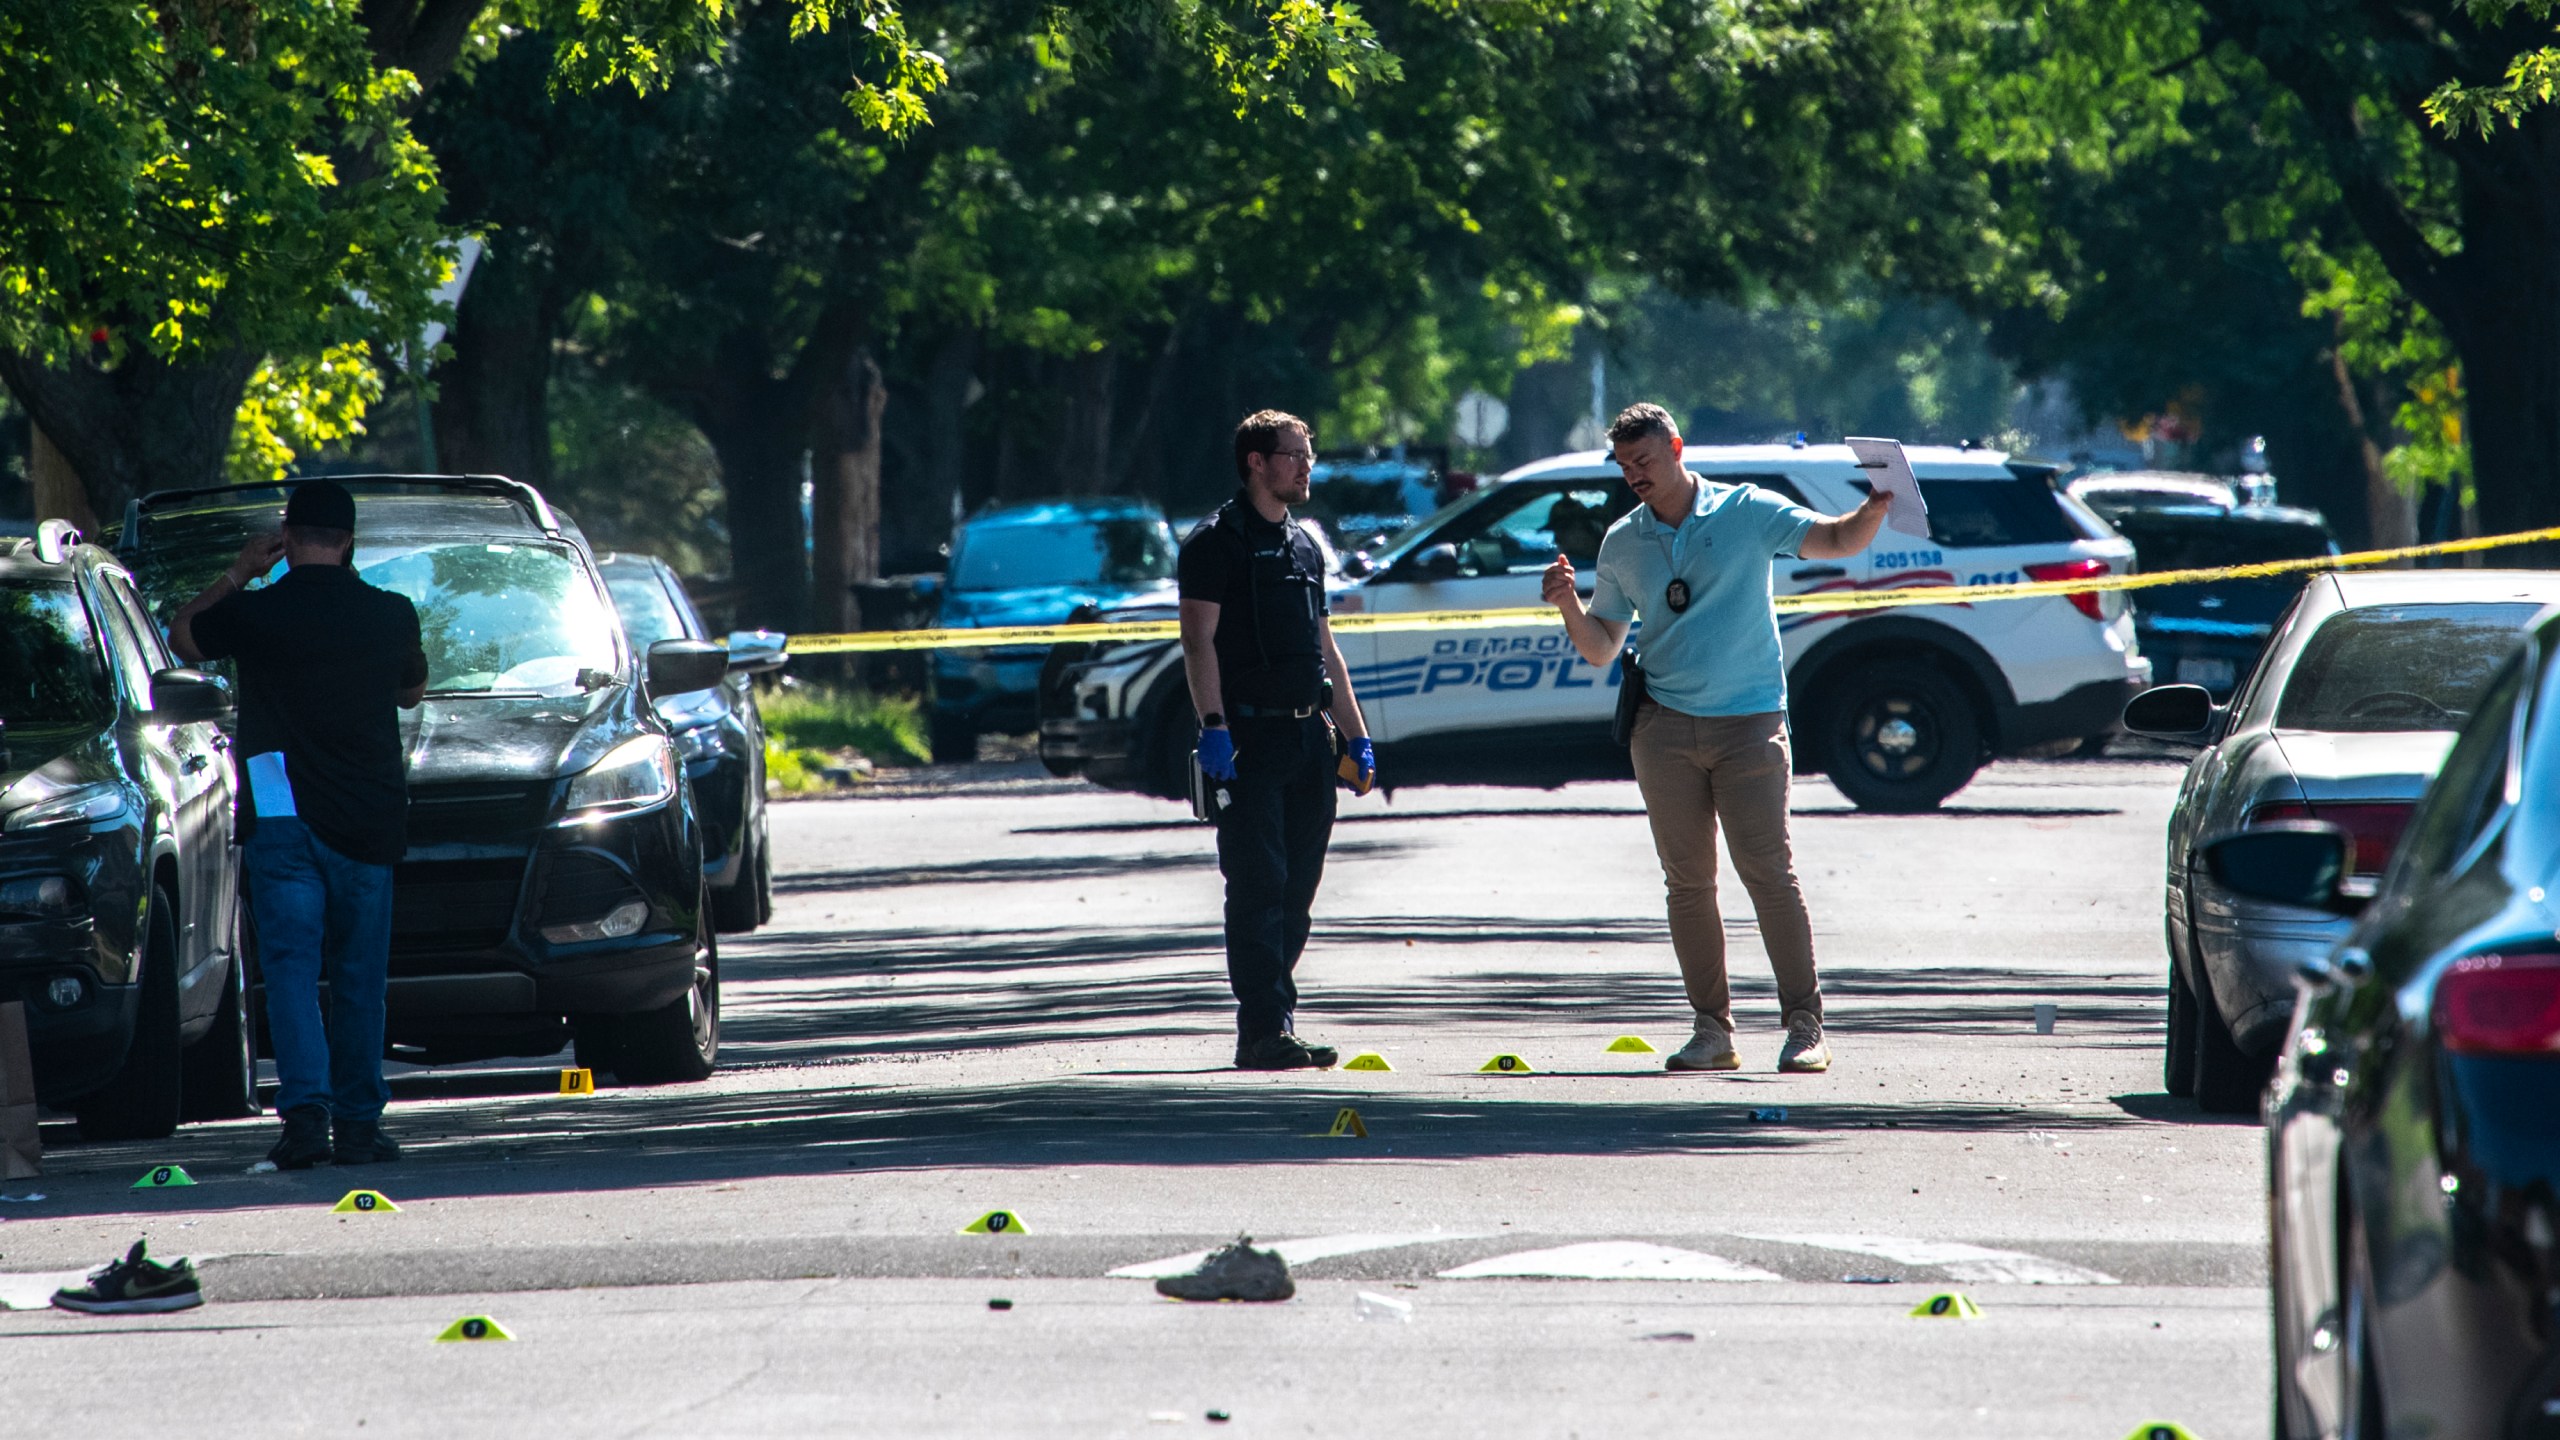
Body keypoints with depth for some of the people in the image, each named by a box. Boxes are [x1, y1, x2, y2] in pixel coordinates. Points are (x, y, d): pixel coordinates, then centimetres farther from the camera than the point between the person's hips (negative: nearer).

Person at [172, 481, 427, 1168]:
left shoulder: (255, 613, -6)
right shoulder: (391, 615, 0)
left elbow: (181, 636, 14)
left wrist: (237, 575, 22)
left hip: (282, 820, -2)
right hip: (367, 825, 2)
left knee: (291, 967, -2)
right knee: (359, 976, 10)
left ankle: (306, 1104, -20)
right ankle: (358, 1122, 11)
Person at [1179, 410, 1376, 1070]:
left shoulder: (1304, 546, 20)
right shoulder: (1218, 541, -3)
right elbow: (1200, 638, -12)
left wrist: (1356, 737, 19)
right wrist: (1213, 724, -23)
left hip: (1309, 737, 7)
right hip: (1250, 737, -7)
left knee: (1295, 892, 7)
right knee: (1258, 889, -11)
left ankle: (1270, 1024, 12)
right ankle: (1266, 1033, -14)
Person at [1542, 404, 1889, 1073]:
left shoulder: (1747, 512, 2)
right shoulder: (1622, 542, 12)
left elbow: (1838, 540, -3)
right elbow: (1600, 649, 16)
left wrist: (1878, 505, -22)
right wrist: (1568, 603, -3)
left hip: (1749, 723, -4)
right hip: (1665, 729, 4)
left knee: (1769, 873, -10)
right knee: (1687, 882, 2)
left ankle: (1805, 1025, -8)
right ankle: (1712, 1030, 8)